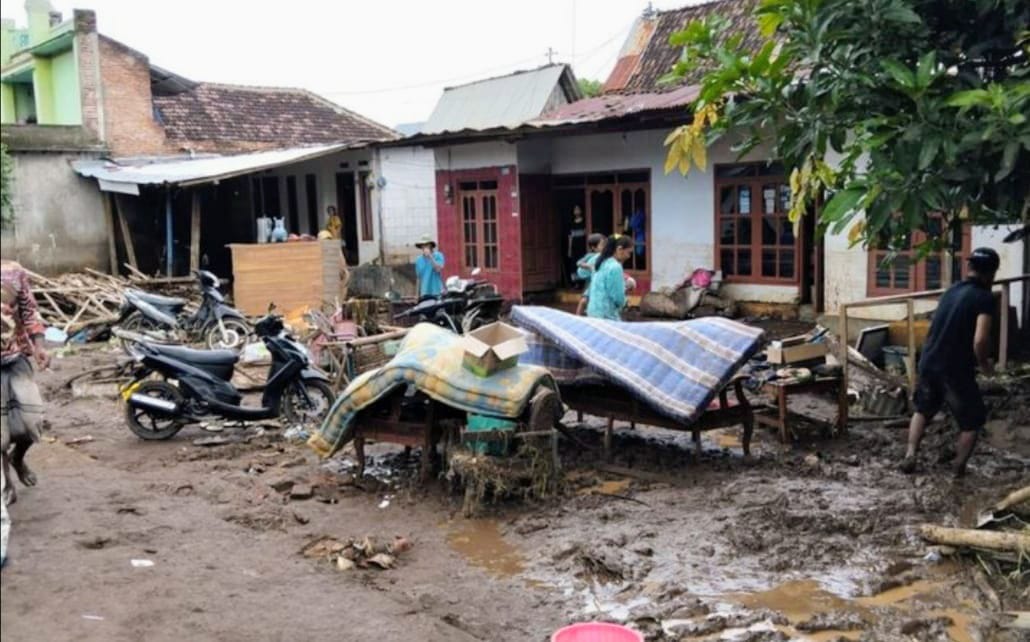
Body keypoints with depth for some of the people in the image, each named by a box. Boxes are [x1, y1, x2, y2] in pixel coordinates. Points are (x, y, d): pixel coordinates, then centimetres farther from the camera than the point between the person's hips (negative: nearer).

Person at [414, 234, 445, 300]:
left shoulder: (438, 255, -1)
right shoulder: (418, 260, 12)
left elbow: (438, 269, -18)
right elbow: (418, 278, 16)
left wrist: (430, 256, -17)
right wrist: (418, 294, 13)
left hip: (437, 293, -4)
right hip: (424, 294, 4)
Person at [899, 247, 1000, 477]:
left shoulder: (951, 290, 10)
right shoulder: (984, 298, -12)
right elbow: (980, 340, -21)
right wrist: (984, 364, -4)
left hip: (929, 362, 6)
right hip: (956, 370, -6)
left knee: (923, 410, 26)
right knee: (972, 421, 14)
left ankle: (910, 455, 14)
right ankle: (959, 469, 14)